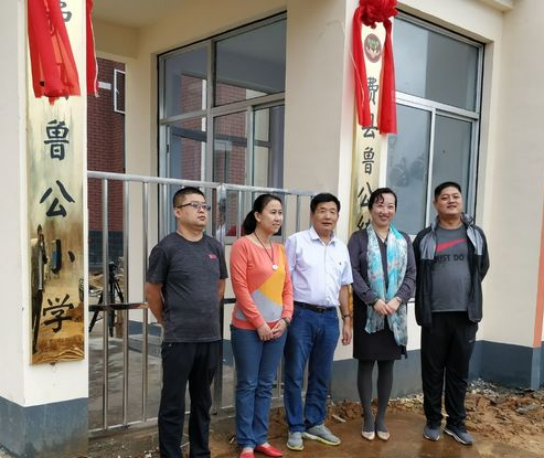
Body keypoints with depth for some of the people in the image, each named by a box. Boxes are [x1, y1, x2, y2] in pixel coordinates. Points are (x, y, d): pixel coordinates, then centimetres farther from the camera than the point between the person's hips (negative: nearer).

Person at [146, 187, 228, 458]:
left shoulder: (215, 247, 7)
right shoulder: (166, 248, -8)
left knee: (202, 401, 17)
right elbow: (152, 291, -1)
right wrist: (168, 322, 7)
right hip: (178, 340, -5)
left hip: (211, 337, 5)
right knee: (173, 404, 4)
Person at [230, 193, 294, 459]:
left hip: (277, 328, 6)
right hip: (248, 328, -6)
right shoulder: (243, 245, -8)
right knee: (248, 385, 4)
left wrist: (285, 318, -1)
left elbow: (287, 287, 12)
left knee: (265, 385, 13)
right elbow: (240, 288, -13)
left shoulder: (280, 249, 11)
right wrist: (259, 322, -13)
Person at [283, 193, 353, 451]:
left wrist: (347, 319, 14)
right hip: (301, 315, -5)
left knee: (321, 376, 14)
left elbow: (343, 286, 17)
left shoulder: (341, 247, 12)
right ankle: (295, 428, 16)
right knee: (295, 375, 3)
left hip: (329, 317, 5)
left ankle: (315, 423, 28)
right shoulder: (297, 241, -4)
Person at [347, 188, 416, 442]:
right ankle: (368, 418, 18)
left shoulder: (404, 240, 9)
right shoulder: (359, 238, 0)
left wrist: (398, 300, -12)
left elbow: (412, 274, 4)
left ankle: (381, 418, 23)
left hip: (394, 313, 3)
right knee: (366, 363, 5)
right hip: (367, 311, -3)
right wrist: (373, 300, -17)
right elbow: (352, 272, -9)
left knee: (387, 364, 9)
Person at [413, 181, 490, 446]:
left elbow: (483, 267, 17)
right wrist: (424, 304, 8)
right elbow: (415, 274, 7)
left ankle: (456, 423, 23)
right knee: (433, 371, 7)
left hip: (466, 315, 2)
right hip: (434, 315, -1)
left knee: (459, 372, 10)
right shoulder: (425, 238, 0)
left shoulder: (475, 234, 6)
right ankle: (433, 422, 21)